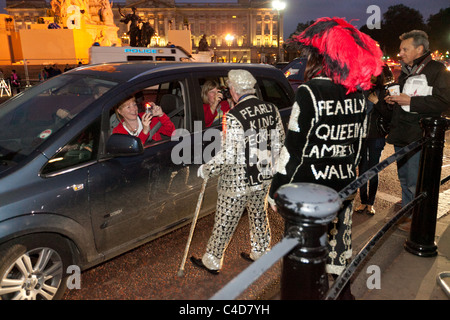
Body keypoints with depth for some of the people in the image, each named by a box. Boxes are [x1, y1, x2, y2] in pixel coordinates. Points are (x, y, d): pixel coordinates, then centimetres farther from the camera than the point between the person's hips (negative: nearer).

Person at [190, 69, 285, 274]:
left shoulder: (234, 117, -23)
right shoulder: (271, 110, -2)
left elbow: (228, 156, -25)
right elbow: (280, 142, 7)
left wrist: (206, 170, -10)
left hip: (237, 182, -6)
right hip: (264, 178, 6)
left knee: (225, 222, 10)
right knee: (258, 215, 25)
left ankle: (212, 261, 28)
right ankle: (260, 253, 43)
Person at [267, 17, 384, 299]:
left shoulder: (310, 92, -18)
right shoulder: (358, 92, 2)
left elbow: (294, 148, -18)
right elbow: (359, 141, 11)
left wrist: (276, 190, -9)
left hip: (310, 190, -7)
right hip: (345, 186, 7)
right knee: (340, 237, 22)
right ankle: (344, 291, 41)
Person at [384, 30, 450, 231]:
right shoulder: (405, 72, 17)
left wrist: (410, 101, -19)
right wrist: (393, 100, 7)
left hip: (420, 136, -7)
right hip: (401, 135, 8)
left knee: (415, 182, -4)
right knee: (404, 178, 16)